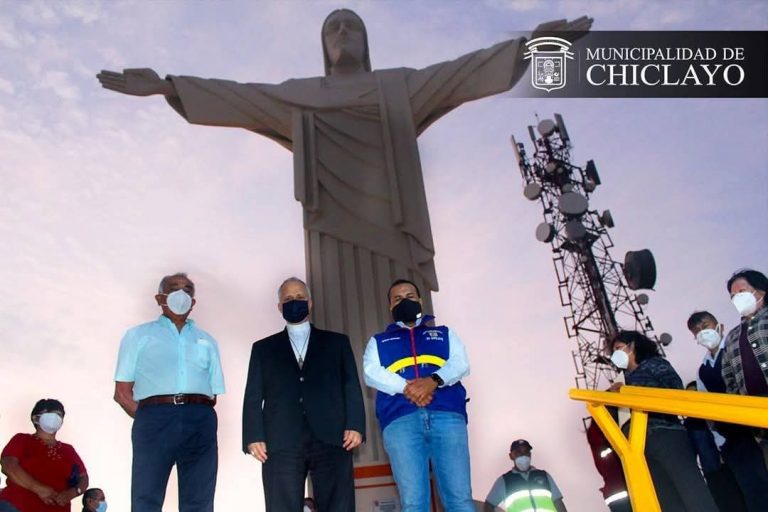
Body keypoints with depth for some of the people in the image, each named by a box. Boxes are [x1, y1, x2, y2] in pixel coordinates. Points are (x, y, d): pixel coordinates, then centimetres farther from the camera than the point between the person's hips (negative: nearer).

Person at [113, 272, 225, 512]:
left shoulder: (207, 341, 24)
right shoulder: (138, 335, 17)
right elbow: (122, 392, 10)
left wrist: (196, 416, 2)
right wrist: (150, 420, -1)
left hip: (200, 423, 2)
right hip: (155, 420, -2)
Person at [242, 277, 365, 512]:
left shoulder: (337, 342, 19)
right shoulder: (263, 348, 21)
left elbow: (351, 387, 10)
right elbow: (254, 396, 12)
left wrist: (355, 426, -5)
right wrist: (254, 437, -2)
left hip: (331, 440, 0)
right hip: (281, 444, 0)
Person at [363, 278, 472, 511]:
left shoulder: (444, 333, 28)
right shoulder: (379, 341, 27)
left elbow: (461, 364, 10)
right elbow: (372, 373, 8)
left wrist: (434, 381, -12)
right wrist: (405, 388, -12)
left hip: (447, 415, 0)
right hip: (400, 419, 0)